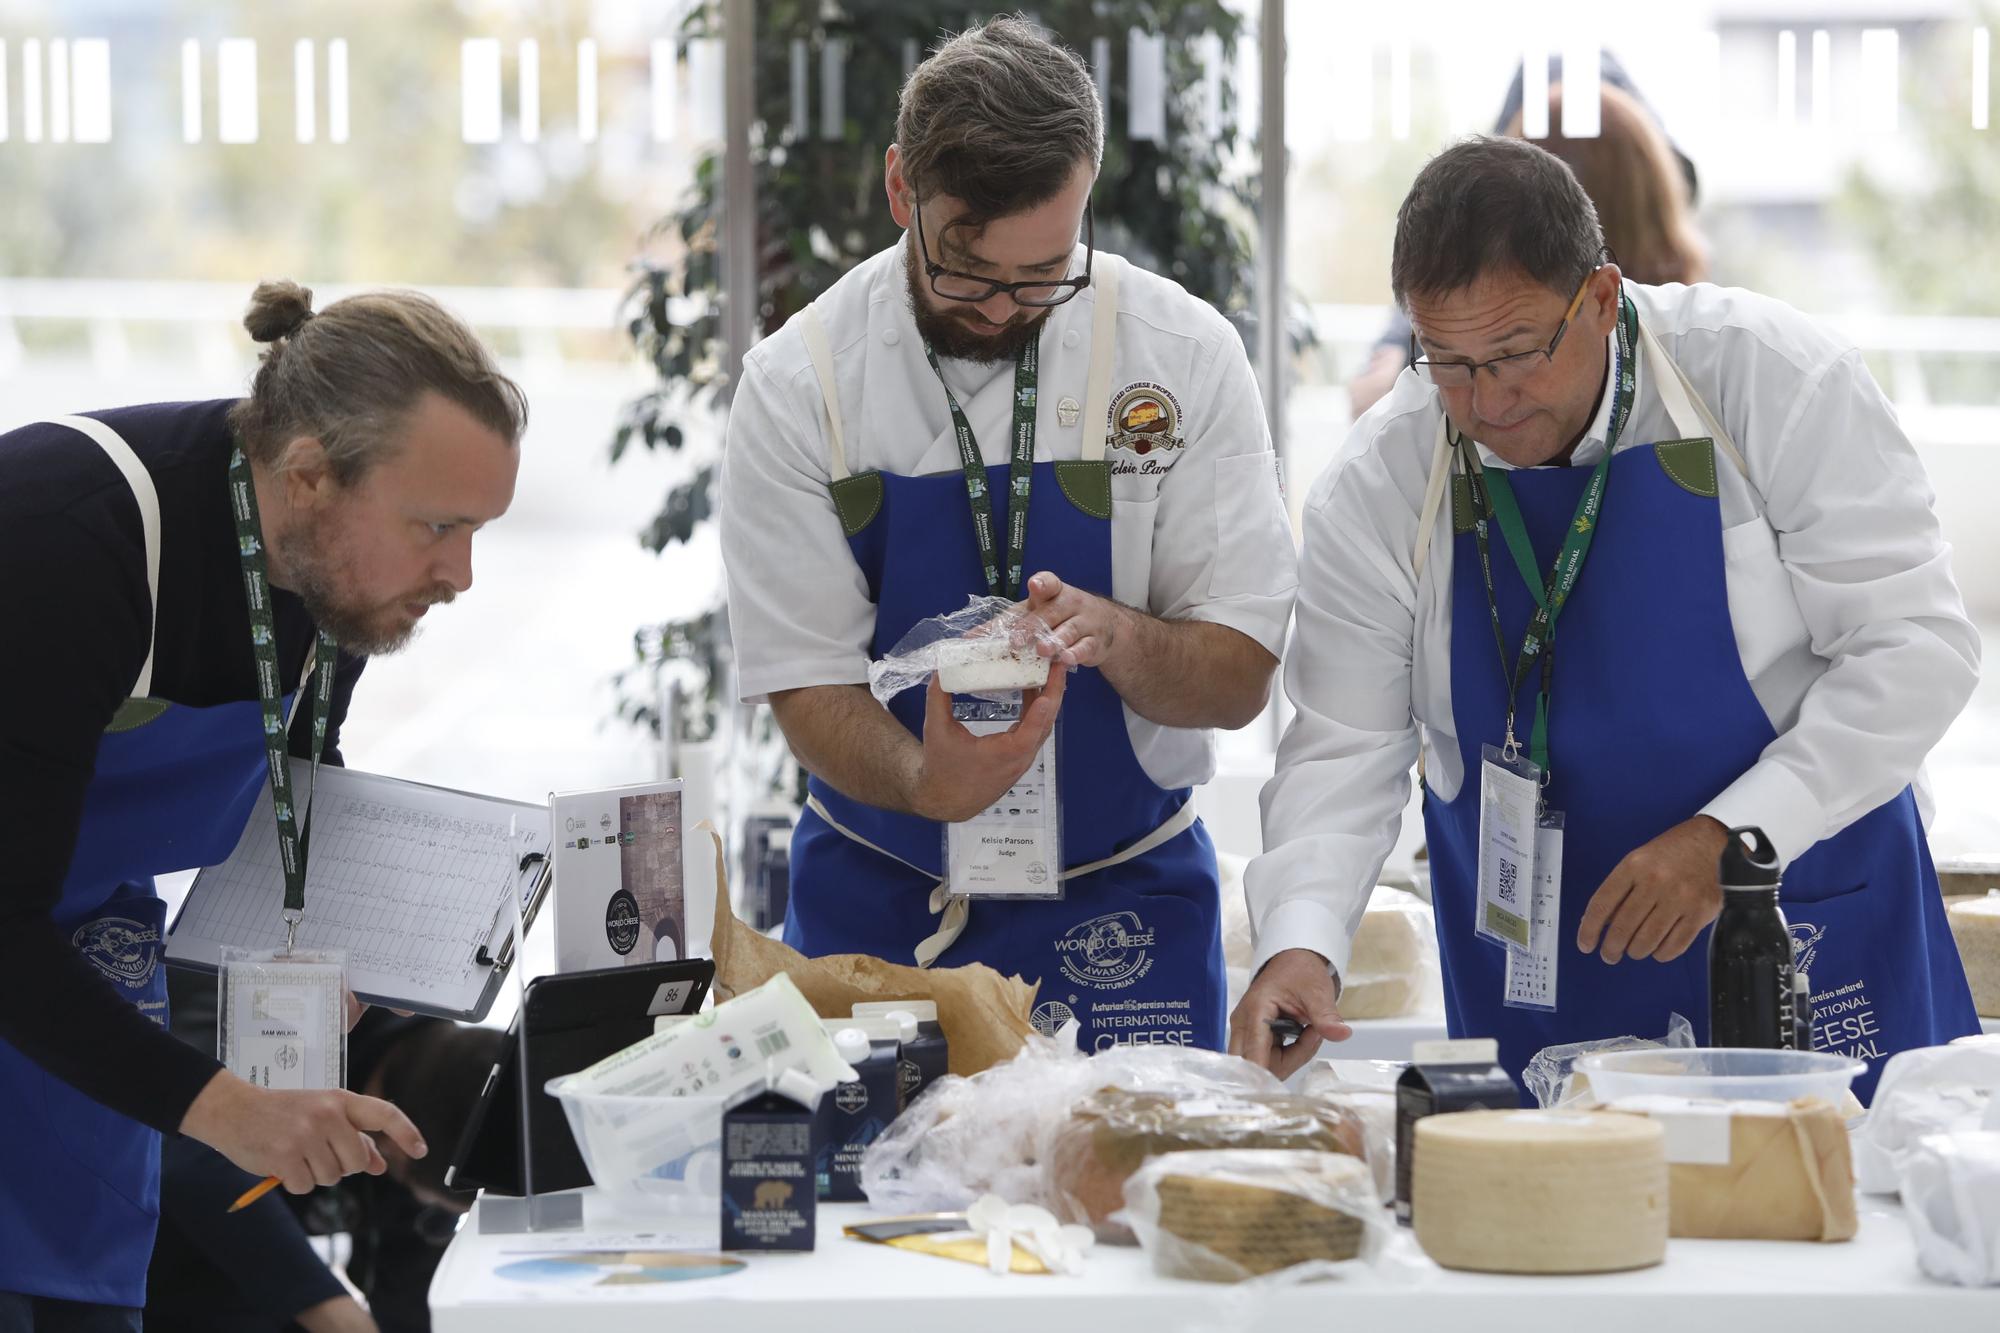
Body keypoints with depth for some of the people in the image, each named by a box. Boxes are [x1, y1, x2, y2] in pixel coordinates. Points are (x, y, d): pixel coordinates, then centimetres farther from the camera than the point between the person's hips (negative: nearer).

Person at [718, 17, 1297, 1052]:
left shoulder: (1184, 356, -8)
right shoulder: (798, 385, -9)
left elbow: (1237, 677, -7)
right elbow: (808, 688, -10)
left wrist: (1112, 634, -28)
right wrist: (926, 782, -30)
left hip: (1123, 902, 0)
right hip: (873, 906, 0)